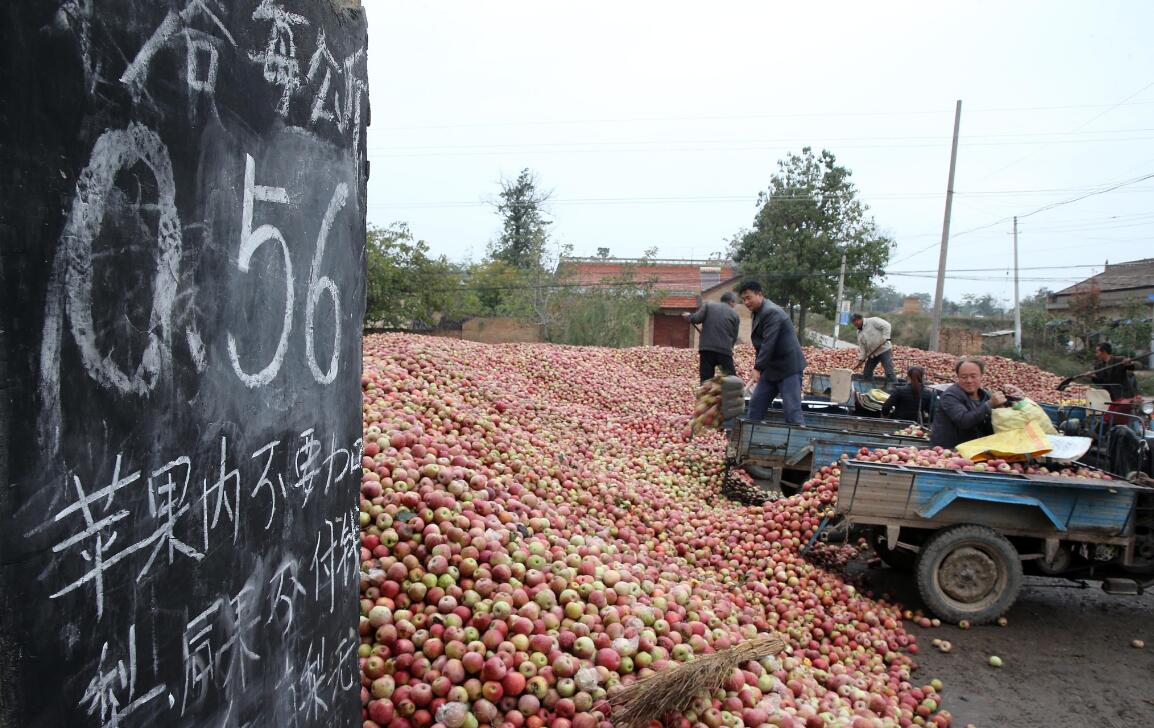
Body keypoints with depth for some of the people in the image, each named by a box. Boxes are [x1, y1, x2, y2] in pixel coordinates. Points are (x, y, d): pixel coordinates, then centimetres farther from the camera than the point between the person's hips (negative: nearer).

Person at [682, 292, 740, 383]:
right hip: (724, 350, -1)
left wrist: (689, 316, 19)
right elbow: (734, 337, 10)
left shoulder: (708, 305, 10)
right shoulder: (735, 315, 10)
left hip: (706, 348, 1)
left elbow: (696, 319, -2)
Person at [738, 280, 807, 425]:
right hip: (772, 367, 10)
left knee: (792, 410, -11)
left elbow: (768, 343, -25)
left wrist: (757, 368, -24)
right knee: (756, 404, 11)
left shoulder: (771, 312, -19)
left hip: (788, 367, -10)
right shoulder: (758, 312, 12)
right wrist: (758, 367, 8)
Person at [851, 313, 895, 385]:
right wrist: (861, 359, -2)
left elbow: (886, 326, -15)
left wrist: (885, 337, -23)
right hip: (872, 354, 8)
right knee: (867, 372, 10)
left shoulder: (872, 321, -7)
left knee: (889, 371, -13)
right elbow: (862, 347, 9)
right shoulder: (859, 332, 14)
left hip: (884, 350, -8)